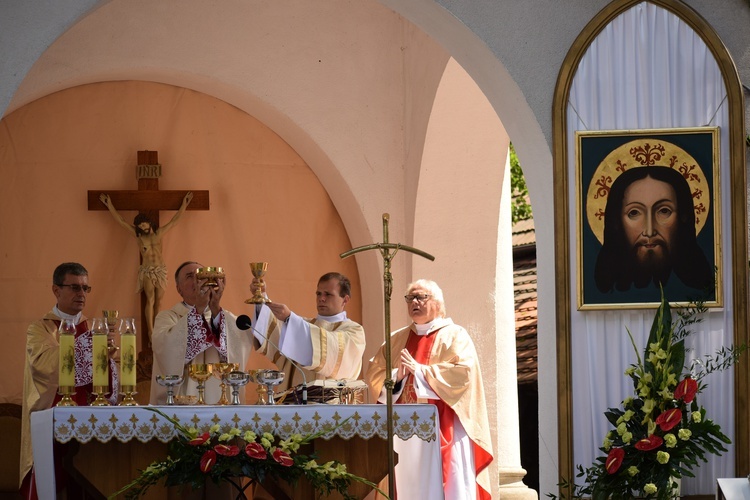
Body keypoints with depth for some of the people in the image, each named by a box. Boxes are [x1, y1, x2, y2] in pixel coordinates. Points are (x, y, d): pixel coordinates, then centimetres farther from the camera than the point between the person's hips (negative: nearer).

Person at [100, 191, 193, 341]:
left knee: (158, 301, 2)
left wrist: (184, 204, 13)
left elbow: (174, 220, 13)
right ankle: (150, 331, -14)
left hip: (161, 270, 2)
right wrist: (109, 204, 5)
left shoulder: (158, 233, 7)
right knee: (150, 299, -11)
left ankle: (156, 330, 7)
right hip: (147, 270, -2)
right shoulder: (138, 235, 4)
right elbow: (120, 220, 5)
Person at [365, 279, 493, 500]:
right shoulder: (397, 340, 18)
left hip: (443, 432, -4)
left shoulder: (455, 336, 5)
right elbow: (374, 375, 11)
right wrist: (397, 375, -9)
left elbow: (464, 372, -12)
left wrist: (420, 370, -12)